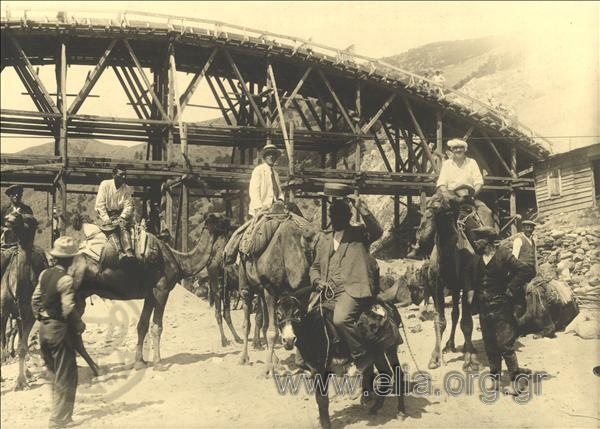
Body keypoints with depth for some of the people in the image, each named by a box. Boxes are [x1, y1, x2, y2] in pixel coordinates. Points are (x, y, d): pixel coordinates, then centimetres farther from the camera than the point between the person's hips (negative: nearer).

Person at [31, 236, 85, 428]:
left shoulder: (44, 274, 4)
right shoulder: (66, 279, -20)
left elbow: (35, 299, 10)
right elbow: (68, 309, -23)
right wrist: (80, 325, -8)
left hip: (44, 328, 8)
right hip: (60, 330, -8)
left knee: (55, 373, 21)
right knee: (66, 376, 3)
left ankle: (60, 413, 33)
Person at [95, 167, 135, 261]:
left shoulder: (127, 189, 6)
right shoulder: (105, 184, -1)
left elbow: (128, 206, 0)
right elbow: (100, 204, -6)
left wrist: (122, 218, -18)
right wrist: (106, 219, -16)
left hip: (120, 215, 1)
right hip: (106, 214, -1)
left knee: (123, 226, -30)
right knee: (111, 228, -30)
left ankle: (129, 252, -46)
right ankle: (120, 252, -46)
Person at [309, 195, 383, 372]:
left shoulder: (359, 233, 9)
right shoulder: (324, 239, 23)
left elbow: (377, 231, -13)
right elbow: (315, 266, 25)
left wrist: (361, 208, -19)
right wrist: (317, 281, 4)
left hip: (352, 289, -6)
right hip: (329, 290, 6)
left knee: (340, 319, -30)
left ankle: (362, 357, -9)